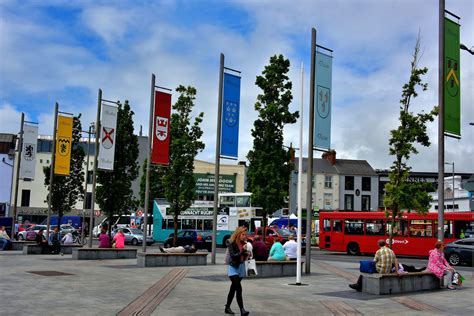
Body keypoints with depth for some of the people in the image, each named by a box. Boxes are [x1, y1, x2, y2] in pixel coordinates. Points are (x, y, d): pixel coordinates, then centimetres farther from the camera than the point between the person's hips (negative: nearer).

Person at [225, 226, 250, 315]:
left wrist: (247, 254, -8)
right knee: (238, 288, -16)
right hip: (233, 268, -6)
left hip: (241, 267, 6)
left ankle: (227, 307, 25)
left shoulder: (244, 243, 3)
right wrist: (243, 250, -30)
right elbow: (233, 256, -22)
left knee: (233, 288, 14)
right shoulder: (231, 243, -13)